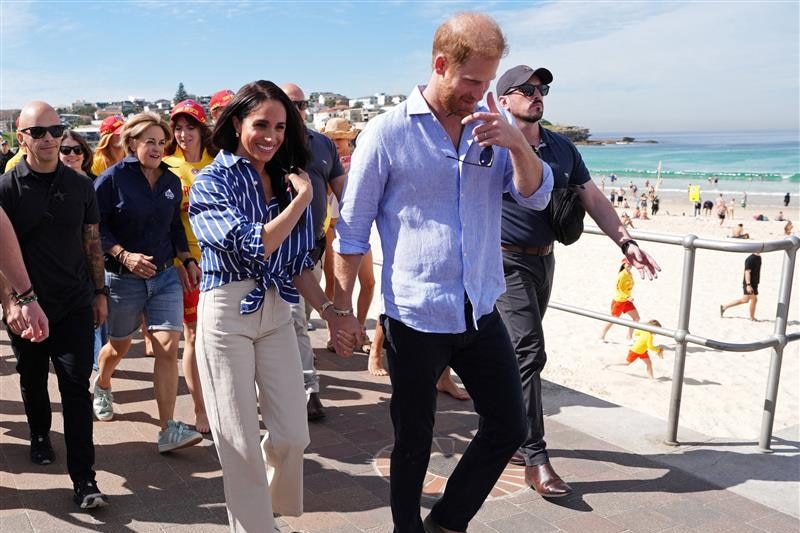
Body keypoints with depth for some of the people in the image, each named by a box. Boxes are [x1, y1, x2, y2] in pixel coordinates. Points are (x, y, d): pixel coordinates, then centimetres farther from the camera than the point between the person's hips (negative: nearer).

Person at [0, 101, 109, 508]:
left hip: (75, 305, 1)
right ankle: (40, 435, 45)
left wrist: (99, 292, 9)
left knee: (77, 388, -3)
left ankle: (84, 479, 0)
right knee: (33, 380, 17)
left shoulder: (80, 185, 3)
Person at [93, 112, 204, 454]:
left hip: (165, 275, 3)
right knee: (119, 346, 17)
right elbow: (95, 225, -10)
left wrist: (188, 260, 6)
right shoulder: (113, 178, -9)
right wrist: (123, 255, -20)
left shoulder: (171, 181, 6)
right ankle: (102, 385, 53)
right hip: (123, 279, -3)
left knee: (168, 346, -10)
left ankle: (168, 430, -7)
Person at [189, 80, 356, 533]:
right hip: (227, 313, -4)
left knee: (292, 436, 6)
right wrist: (303, 198, -12)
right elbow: (254, 246, -19)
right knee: (242, 442, 2)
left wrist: (329, 312, 1)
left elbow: (299, 262, 10)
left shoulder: (288, 182, 9)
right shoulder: (213, 182, -6)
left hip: (278, 312, 5)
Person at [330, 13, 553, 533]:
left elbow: (537, 195, 0)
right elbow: (352, 230, -5)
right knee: (414, 441, 11)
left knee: (509, 427, 13)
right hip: (415, 318, -5)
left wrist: (517, 142, -19)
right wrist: (342, 309, -4)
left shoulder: (493, 126, 4)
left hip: (482, 312, 5)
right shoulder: (387, 133, -9)